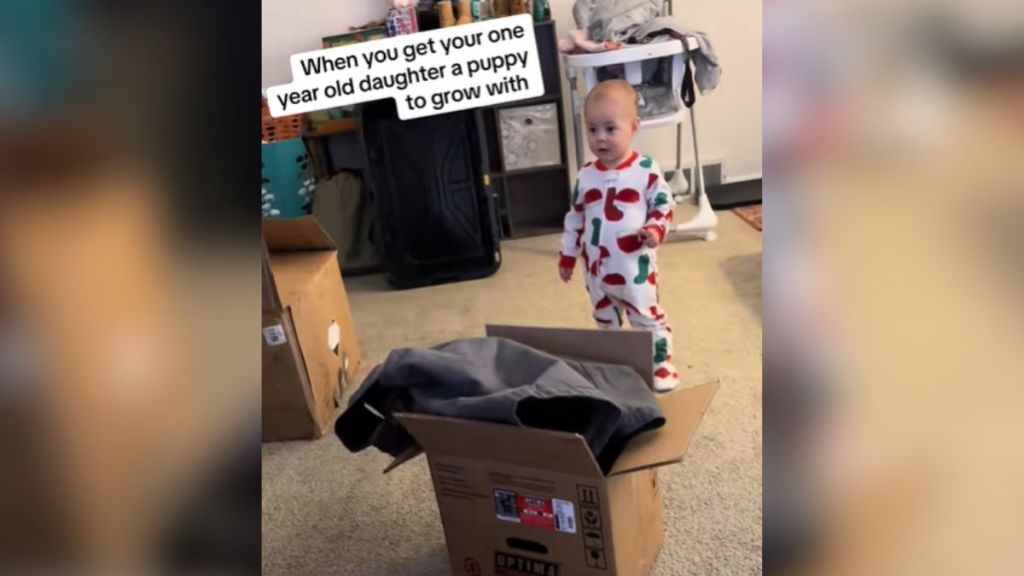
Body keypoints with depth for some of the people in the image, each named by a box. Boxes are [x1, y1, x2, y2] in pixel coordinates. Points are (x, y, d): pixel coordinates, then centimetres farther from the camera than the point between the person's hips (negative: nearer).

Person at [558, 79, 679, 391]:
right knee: (606, 322, 20)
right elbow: (575, 217, 9)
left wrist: (655, 229, -23)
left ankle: (661, 366, 25)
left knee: (648, 318, 8)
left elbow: (664, 204, -4)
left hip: (635, 265, -4)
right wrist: (568, 255, 10)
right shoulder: (585, 176, 1)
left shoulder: (646, 169, -12)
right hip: (596, 267, 5)